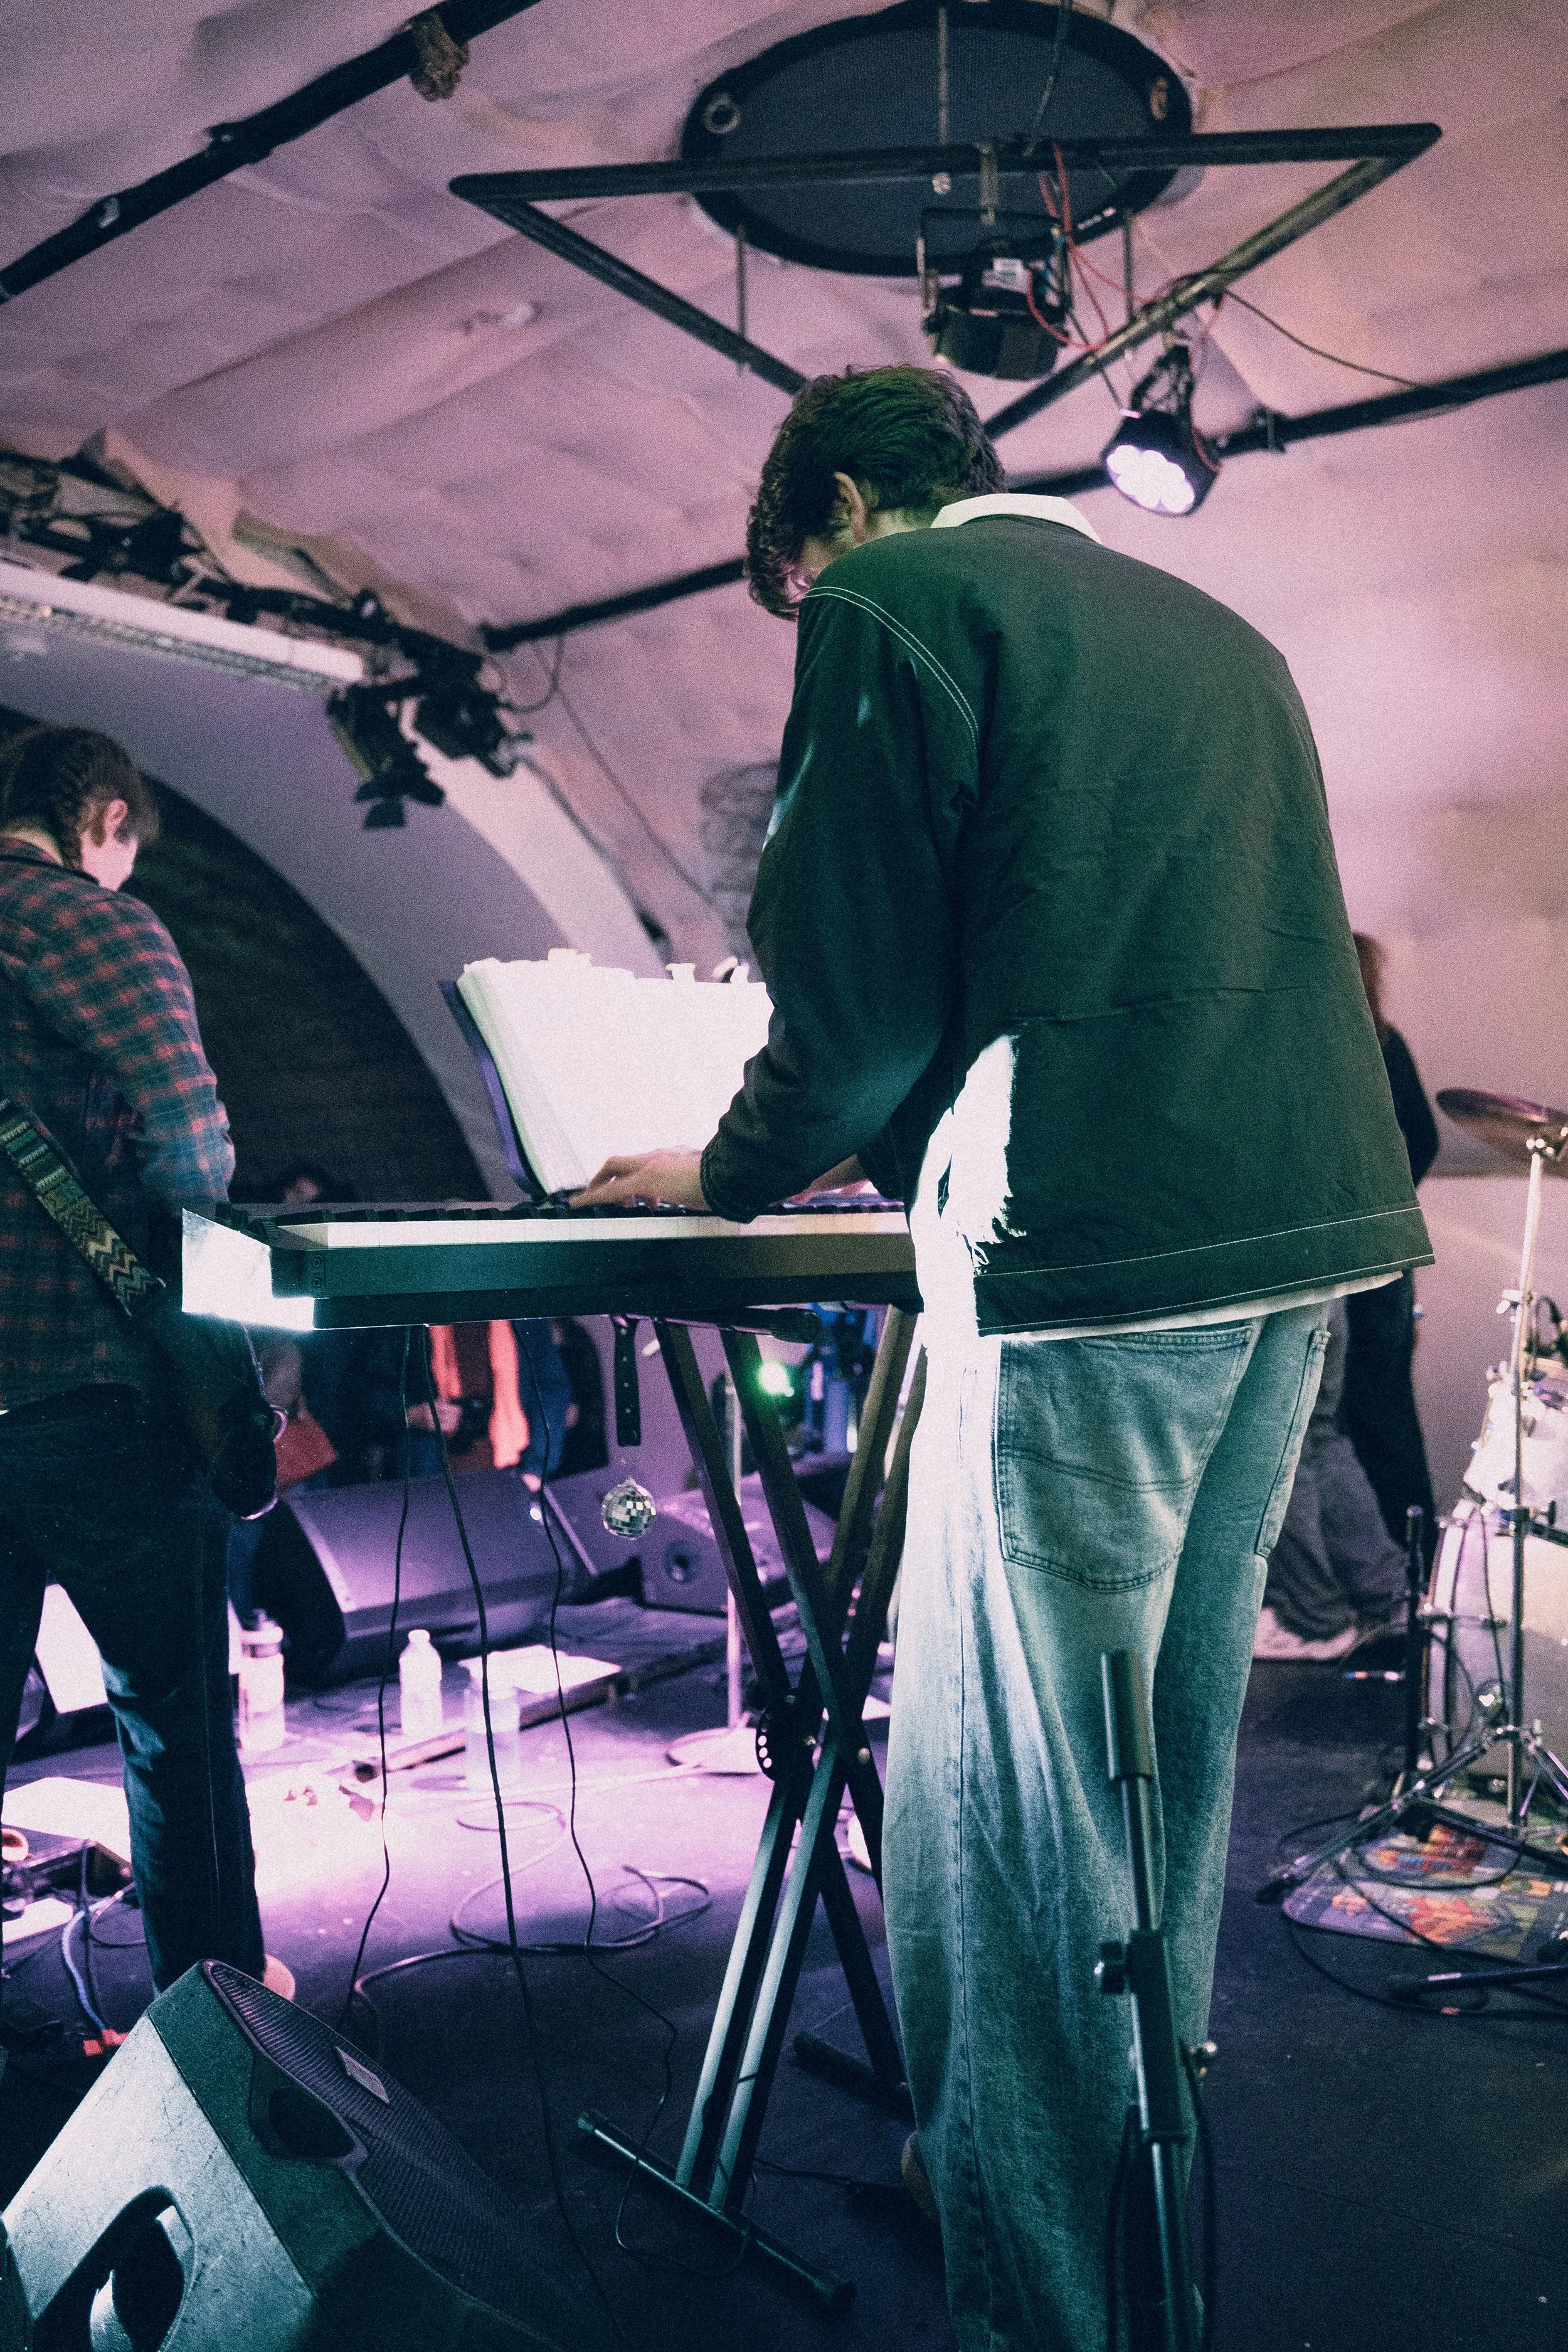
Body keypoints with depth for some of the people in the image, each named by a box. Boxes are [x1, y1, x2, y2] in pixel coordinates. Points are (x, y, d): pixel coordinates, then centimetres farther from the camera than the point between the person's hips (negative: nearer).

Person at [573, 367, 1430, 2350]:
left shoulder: (895, 599, 0)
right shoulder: (1217, 634, 24)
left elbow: (859, 987, -7)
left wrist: (729, 1177, 11)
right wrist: (900, 1137, 31)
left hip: (1099, 1258, -9)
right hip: (1299, 1231, 9)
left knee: (1013, 1784, 1)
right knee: (1169, 1749, 19)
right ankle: (1139, 2182, 35)